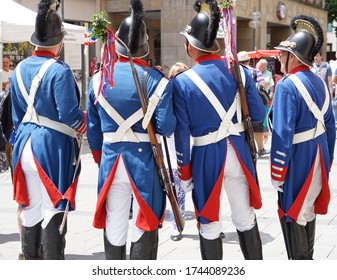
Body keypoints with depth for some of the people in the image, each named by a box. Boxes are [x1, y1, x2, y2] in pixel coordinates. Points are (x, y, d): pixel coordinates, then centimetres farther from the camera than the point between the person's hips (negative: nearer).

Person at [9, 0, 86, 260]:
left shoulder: (19, 70, 8)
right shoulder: (59, 70, -14)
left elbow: (17, 115, 15)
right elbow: (69, 116, -15)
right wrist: (87, 121, 4)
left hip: (26, 145, 7)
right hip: (54, 147, -7)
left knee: (30, 208, 15)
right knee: (53, 210, -2)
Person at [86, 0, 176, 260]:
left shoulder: (99, 78, 0)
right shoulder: (157, 79, -10)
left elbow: (93, 127, 7)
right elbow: (166, 127, -12)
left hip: (111, 160, 3)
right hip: (145, 160, -3)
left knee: (114, 227, 14)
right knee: (145, 225, 8)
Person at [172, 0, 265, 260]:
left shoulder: (182, 81, -11)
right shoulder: (240, 72, -4)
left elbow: (182, 133, -9)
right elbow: (259, 115, 2)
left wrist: (184, 172, 1)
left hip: (206, 156, -3)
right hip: (238, 151, 3)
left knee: (209, 225, 11)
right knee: (246, 219, 17)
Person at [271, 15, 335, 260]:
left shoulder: (287, 86, -20)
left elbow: (283, 134, -23)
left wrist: (277, 173, -16)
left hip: (297, 160, -8)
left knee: (292, 213, 5)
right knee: (308, 209, 21)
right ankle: (307, 259, 35)